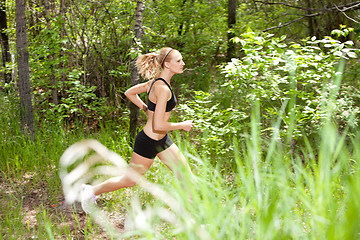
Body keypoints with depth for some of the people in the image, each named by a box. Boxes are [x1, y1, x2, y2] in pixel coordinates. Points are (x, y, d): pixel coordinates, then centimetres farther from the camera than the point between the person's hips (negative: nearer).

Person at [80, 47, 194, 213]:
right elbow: (158, 125, -28)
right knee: (128, 181, 10)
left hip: (162, 141, 9)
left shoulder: (157, 82, 3)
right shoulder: (162, 88, -25)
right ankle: (91, 191, 30)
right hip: (148, 142, -9)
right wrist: (182, 125, -15)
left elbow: (129, 93, 15)